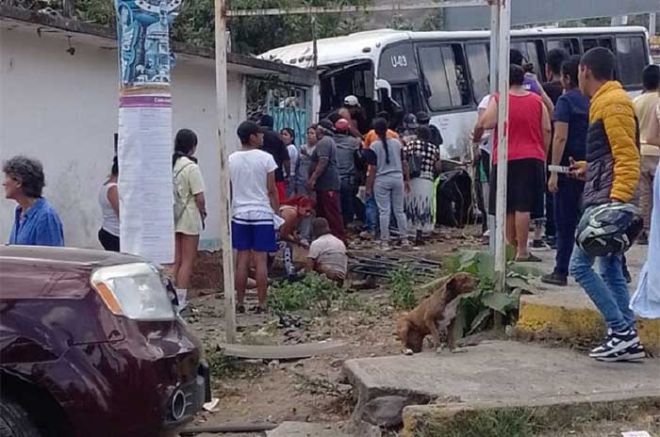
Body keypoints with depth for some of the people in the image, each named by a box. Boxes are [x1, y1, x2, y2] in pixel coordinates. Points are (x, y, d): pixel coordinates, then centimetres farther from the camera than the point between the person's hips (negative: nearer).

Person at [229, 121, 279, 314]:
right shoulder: (266, 158, -7)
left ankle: (240, 303, 10)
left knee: (242, 260, 7)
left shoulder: (231, 160, 3)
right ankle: (261, 304, 3)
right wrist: (277, 212, 4)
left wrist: (229, 213, 17)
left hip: (240, 214, 3)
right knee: (261, 260, 0)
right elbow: (272, 190, -5)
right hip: (263, 214, -3)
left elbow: (227, 191, 7)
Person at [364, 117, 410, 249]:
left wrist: (369, 187, -3)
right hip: (398, 178, 3)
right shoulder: (397, 143, 3)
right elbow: (404, 163, 6)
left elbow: (373, 169, -8)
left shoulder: (374, 147, -8)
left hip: (381, 180, -3)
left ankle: (385, 241, 0)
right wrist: (407, 179, 16)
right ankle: (404, 238, 16)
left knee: (384, 211, 0)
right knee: (399, 210, 12)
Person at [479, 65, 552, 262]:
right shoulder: (537, 101, 6)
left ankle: (511, 247, 17)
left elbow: (486, 123, -12)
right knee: (523, 207, -4)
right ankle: (522, 251, -7)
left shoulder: (498, 100, -3)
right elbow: (547, 130, 6)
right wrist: (543, 156, 15)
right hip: (532, 159, 1)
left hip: (505, 160, -1)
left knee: (507, 208, 10)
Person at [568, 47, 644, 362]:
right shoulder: (604, 102, 18)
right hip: (603, 200, 10)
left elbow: (627, 156, -19)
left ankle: (622, 331, -7)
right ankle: (627, 337, 14)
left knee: (579, 265, -9)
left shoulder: (613, 103, -12)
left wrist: (618, 200, -26)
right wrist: (588, 169, 34)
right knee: (610, 270, 11)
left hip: (605, 201, -10)